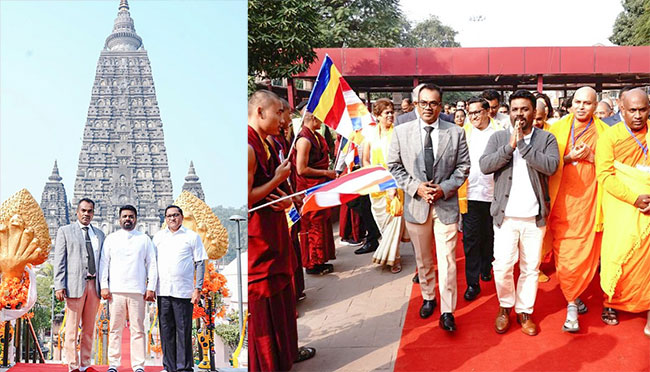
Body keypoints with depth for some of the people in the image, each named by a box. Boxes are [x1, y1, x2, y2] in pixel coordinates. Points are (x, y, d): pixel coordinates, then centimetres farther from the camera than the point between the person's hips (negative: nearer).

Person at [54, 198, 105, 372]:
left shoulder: (99, 234, 17)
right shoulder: (65, 231, 7)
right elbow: (59, 260, 1)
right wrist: (59, 286, -9)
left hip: (94, 285, 4)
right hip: (75, 284, -4)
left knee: (89, 328, 7)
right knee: (72, 327, -3)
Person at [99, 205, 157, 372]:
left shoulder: (144, 239, 12)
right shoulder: (111, 239, 13)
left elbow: (151, 264, 9)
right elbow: (104, 263, 10)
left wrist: (151, 288, 1)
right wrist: (104, 286, 0)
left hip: (137, 290, 0)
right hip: (115, 290, 1)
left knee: (138, 329, -2)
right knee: (115, 328, 1)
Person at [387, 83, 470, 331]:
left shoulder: (455, 133, -1)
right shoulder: (401, 132, 0)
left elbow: (462, 167, 2)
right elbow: (394, 167, 2)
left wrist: (444, 188, -12)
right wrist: (416, 187, -11)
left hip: (446, 204, -1)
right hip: (415, 204, 1)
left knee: (447, 259, -2)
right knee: (423, 259, 15)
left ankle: (447, 311, 7)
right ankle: (428, 298, 35)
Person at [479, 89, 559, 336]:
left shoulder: (546, 139, 3)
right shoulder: (498, 138, 4)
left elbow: (551, 166, -15)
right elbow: (484, 166, -9)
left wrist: (523, 145, -16)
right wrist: (510, 146, -17)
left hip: (534, 216, 1)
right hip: (506, 215, 0)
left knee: (531, 268, 8)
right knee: (502, 266, -1)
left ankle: (524, 311, 26)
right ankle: (505, 306, 23)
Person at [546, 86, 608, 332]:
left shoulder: (604, 132, 4)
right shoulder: (557, 129, 5)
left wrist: (592, 157, -11)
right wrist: (568, 157, -12)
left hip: (588, 201, 0)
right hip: (562, 202, 0)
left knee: (586, 253, 0)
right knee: (564, 254, 1)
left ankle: (573, 296, 19)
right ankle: (573, 302, 17)